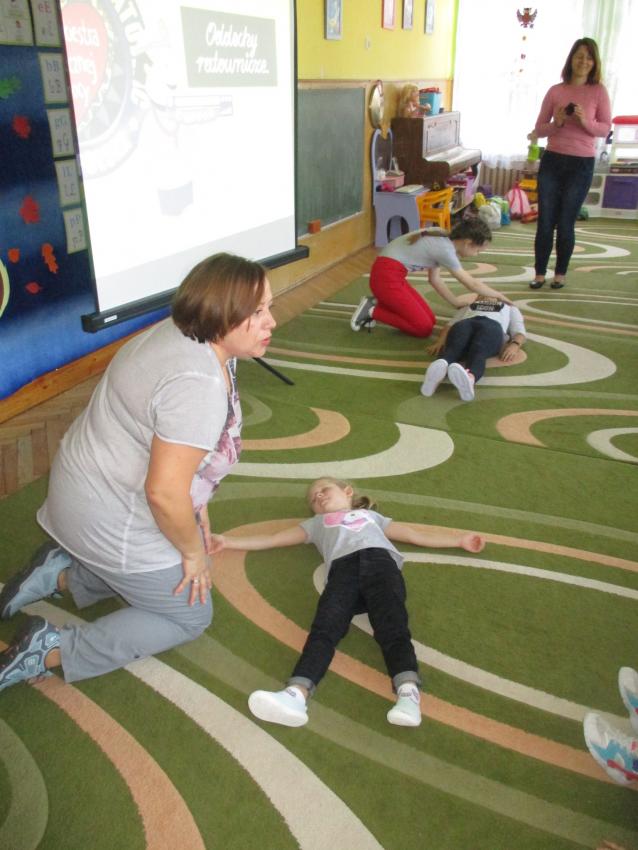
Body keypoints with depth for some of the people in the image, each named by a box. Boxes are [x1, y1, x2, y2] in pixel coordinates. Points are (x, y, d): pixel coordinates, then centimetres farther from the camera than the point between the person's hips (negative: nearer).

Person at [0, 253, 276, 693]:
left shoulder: (189, 337, 1)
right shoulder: (198, 384, -31)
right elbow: (164, 492, -31)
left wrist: (198, 514, 13)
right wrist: (193, 550, -13)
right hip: (115, 520, -9)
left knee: (158, 576, 27)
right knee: (190, 615, 8)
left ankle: (62, 574, 19)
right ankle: (51, 651, 3)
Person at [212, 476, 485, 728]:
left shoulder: (370, 516, 41)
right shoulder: (316, 523, 41)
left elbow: (418, 536, 39)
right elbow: (271, 539, 37)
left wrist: (460, 540, 34)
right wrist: (229, 541, 29)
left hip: (379, 559, 1)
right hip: (342, 566, 0)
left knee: (391, 626, -26)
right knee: (324, 628, -27)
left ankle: (408, 692, -47)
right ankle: (296, 695, -49)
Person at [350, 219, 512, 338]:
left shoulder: (442, 240, 11)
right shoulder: (445, 249, -15)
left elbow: (435, 279, 17)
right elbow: (472, 284, -6)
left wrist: (458, 304, 15)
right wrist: (499, 296, 8)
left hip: (393, 275, 9)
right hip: (386, 277, -9)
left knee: (430, 319, 7)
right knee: (424, 328, -8)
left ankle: (377, 304, 10)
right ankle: (373, 311, -4)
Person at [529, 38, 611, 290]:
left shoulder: (599, 91, 1)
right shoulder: (555, 91, 4)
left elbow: (605, 129, 0)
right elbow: (538, 129, 6)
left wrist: (586, 121, -18)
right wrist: (557, 123, -14)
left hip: (582, 164, -1)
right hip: (552, 161, 2)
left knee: (565, 223, 0)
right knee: (545, 221, 0)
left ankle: (560, 274, 15)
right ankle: (540, 273, 10)